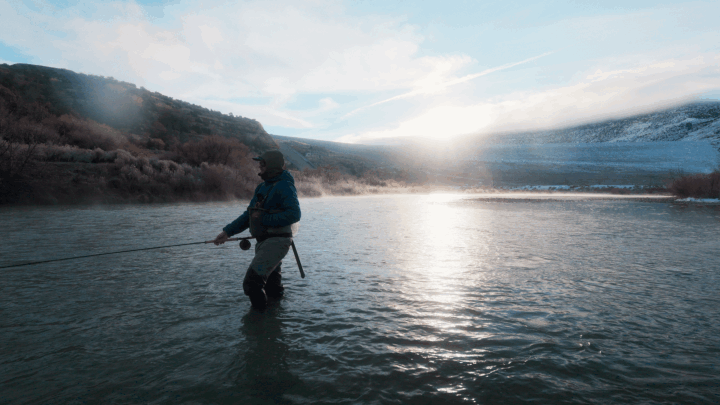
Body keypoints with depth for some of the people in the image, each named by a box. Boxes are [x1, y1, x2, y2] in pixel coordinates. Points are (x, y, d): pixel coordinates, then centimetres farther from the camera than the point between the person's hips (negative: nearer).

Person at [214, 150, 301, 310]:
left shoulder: (285, 187, -12)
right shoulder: (262, 187, 17)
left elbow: (294, 214, -23)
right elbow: (248, 215, 20)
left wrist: (265, 219, -18)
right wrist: (227, 232, 14)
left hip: (276, 241, -9)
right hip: (263, 241, 9)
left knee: (252, 282, -15)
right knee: (271, 286, 18)